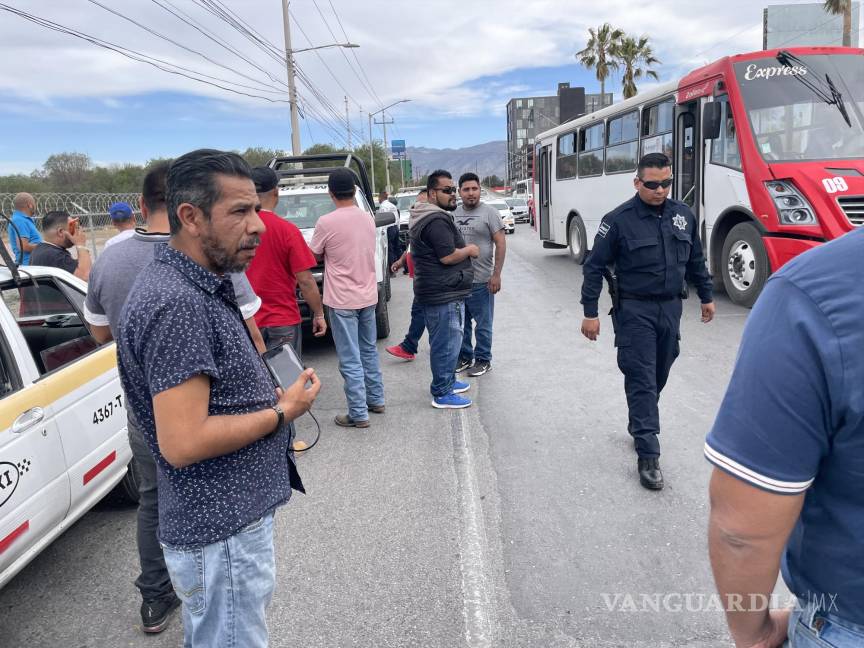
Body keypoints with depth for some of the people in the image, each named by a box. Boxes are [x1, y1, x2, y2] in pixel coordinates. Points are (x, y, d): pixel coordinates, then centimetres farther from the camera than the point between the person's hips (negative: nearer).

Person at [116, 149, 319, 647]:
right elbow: (183, 443, -28)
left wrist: (270, 395, 4)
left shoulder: (196, 287, 6)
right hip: (223, 532, -10)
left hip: (230, 517, 10)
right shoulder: (176, 304, -25)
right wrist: (283, 410, -17)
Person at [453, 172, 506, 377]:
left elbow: (501, 244, -8)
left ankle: (483, 360, 18)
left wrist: (496, 275, -14)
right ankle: (464, 356, 29)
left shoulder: (489, 212, -5)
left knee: (482, 325, 6)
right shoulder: (453, 213, 8)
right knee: (461, 323, 15)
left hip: (481, 280, -5)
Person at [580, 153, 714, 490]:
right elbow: (594, 267, -9)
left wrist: (706, 297, 19)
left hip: (670, 307, 5)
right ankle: (648, 455, -2)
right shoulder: (619, 220, -11)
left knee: (659, 375, 15)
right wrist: (590, 313, -11)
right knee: (641, 380, -5)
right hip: (634, 310, -5)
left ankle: (640, 426, 36)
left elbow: (695, 260, 17)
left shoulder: (683, 214, 5)